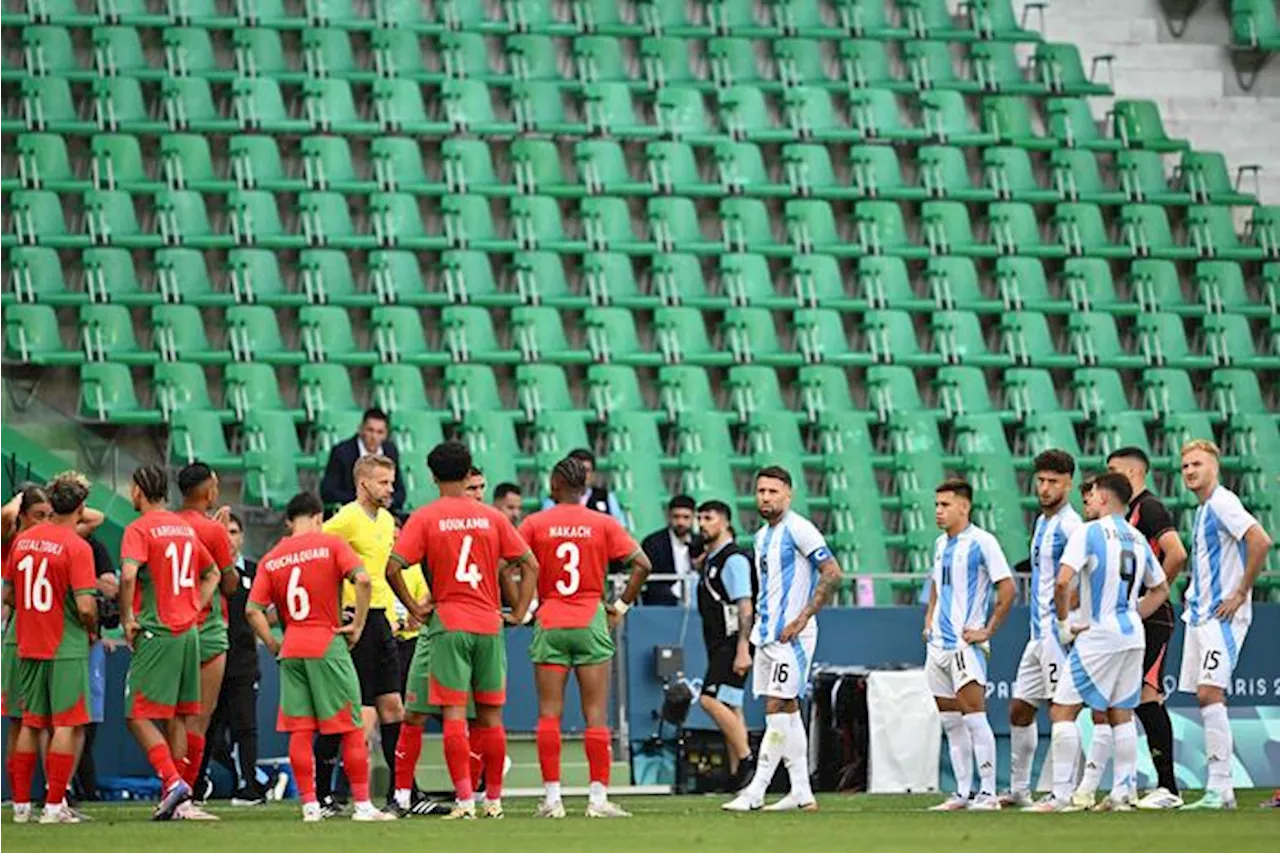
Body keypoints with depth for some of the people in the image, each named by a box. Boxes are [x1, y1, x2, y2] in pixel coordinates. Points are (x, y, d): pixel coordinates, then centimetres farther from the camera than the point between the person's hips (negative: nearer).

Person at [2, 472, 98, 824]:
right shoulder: (76, 547, -14)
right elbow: (85, 606, -19)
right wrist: (92, 630, 0)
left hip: (28, 646, 6)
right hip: (67, 648, -6)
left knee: (31, 724, 13)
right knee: (67, 725, -1)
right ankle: (54, 805, -5)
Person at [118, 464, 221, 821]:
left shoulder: (139, 529, -9)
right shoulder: (185, 527, 14)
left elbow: (128, 574, -25)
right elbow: (212, 573, 25)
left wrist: (127, 619, -14)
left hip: (157, 632, -7)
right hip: (189, 631, 7)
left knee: (139, 715, -5)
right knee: (177, 716, 11)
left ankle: (172, 782, -19)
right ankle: (176, 795, 12)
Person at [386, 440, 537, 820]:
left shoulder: (424, 518, -2)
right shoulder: (492, 517, 5)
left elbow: (393, 568, -11)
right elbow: (530, 565, 7)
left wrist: (413, 607, -1)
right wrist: (519, 612, 10)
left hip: (448, 623, -3)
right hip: (489, 625, 3)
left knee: (453, 713, -3)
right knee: (490, 715, 8)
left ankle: (465, 800, -9)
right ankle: (494, 799, 12)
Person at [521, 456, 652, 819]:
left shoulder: (535, 524, 0)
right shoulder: (603, 524, 1)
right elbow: (642, 564, -3)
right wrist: (620, 607, 5)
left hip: (549, 625, 0)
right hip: (591, 623, 0)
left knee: (549, 713, 3)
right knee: (596, 714, 2)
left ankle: (552, 798, -1)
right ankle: (598, 797, -2)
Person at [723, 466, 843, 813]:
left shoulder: (797, 529, -10)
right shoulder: (762, 536, 16)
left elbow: (832, 574, -15)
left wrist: (802, 618, -18)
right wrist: (757, 626, 19)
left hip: (790, 636, -9)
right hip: (767, 635, 9)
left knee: (777, 710, -11)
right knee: (788, 711, 9)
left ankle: (755, 793, -14)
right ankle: (801, 793, 12)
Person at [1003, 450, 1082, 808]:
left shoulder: (1069, 525, -11)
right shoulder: (1042, 523, 17)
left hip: (1058, 630, -10)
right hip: (1038, 631, 10)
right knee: (1019, 709, 12)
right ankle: (1019, 790, 20)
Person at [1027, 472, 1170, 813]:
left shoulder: (1088, 533, -9)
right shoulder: (1138, 539, 12)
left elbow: (1062, 582, -19)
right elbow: (1160, 589, 24)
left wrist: (1064, 624, -7)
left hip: (1098, 636, -7)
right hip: (1132, 636, 7)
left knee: (1062, 710, -4)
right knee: (1121, 714, 13)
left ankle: (1062, 795, -9)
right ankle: (1123, 792, 10)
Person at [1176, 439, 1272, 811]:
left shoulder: (1222, 502, -12)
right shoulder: (1203, 509, 17)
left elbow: (1260, 541, -24)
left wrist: (1241, 592, -19)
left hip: (1222, 616, -10)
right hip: (1199, 614, 10)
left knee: (1210, 693, -17)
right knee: (1205, 699, 7)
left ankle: (1219, 789, -18)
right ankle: (1220, 790, 9)